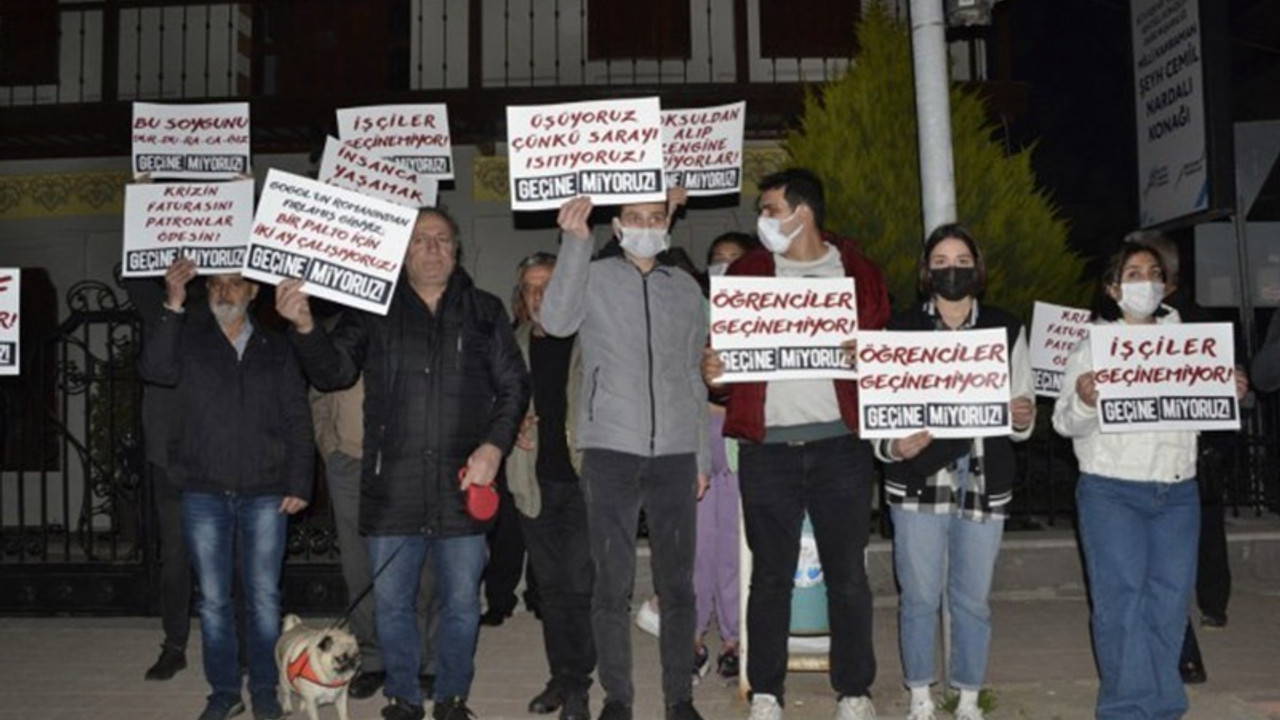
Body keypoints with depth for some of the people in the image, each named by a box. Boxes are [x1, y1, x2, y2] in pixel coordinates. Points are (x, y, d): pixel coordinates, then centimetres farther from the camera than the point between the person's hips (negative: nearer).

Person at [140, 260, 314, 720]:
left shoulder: (276, 349, 8)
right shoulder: (189, 339, 7)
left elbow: (298, 421, 6)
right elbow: (155, 369, -13)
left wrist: (299, 483, -1)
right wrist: (173, 306, -20)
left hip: (265, 493, 0)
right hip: (204, 492, 0)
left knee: (264, 597, 4)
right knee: (213, 600, 6)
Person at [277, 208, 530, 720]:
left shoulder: (484, 312, 6)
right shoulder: (375, 311, 6)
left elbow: (514, 387, 6)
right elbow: (334, 371, -1)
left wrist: (494, 446, -8)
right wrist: (305, 328, -20)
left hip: (462, 485, 0)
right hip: (392, 487, 0)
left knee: (461, 603, 9)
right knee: (391, 602, 9)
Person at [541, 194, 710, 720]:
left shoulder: (685, 288, 13)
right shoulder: (593, 278, 4)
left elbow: (694, 376, 17)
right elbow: (556, 320, -17)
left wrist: (701, 455, 14)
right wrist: (575, 242, -21)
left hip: (675, 451, 3)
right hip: (610, 448, -2)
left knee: (677, 581, 6)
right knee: (613, 581, 1)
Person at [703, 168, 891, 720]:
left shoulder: (857, 272, 9)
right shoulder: (746, 272, 9)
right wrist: (711, 370, -13)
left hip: (839, 443, 0)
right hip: (767, 445, 0)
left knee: (847, 573, 7)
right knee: (770, 575, 6)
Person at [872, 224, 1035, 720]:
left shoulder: (1006, 329, 9)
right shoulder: (901, 329, 2)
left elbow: (1022, 415, 11)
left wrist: (1022, 419, -11)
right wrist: (893, 446, -19)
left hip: (985, 482, 2)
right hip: (919, 481, -1)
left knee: (973, 599, 8)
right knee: (919, 596, 4)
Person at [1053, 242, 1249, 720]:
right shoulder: (1092, 344, 0)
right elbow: (1066, 424, -5)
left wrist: (1231, 395, 0)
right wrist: (1084, 402, -26)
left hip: (1178, 491, 4)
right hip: (1112, 492, -4)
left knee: (1170, 597, 6)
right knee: (1121, 598, -5)